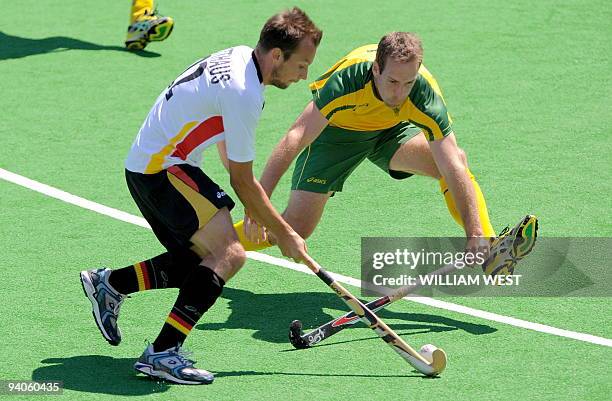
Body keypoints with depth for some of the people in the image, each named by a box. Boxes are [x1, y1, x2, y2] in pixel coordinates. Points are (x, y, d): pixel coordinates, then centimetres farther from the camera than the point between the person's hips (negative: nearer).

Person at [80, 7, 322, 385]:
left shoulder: (240, 56, 6)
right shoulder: (243, 93, -24)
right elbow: (243, 182, -15)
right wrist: (284, 234, -4)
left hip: (144, 166, 10)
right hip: (161, 170, -10)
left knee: (200, 262, 15)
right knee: (229, 254, -20)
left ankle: (109, 283, 24)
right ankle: (162, 352, -23)